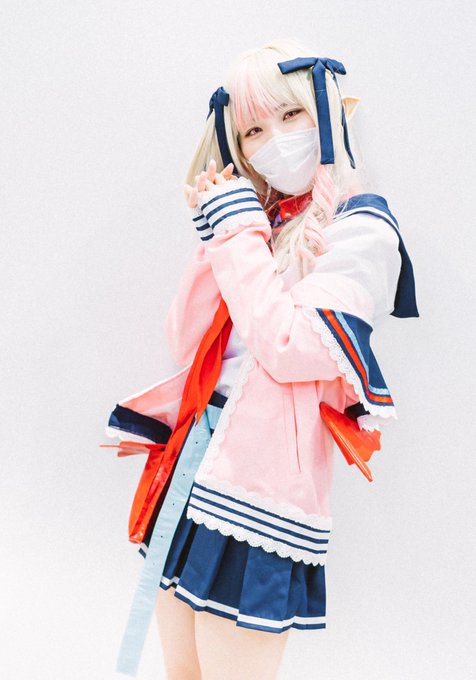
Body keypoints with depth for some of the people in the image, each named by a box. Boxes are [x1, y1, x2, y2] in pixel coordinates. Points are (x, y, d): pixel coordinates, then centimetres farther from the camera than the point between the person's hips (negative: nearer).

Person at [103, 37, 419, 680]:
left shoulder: (361, 230, -7)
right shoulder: (259, 220, 13)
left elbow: (293, 349, -20)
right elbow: (185, 340, 7)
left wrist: (237, 232, -11)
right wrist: (217, 233, -2)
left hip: (256, 495, -7)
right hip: (194, 468, 7)